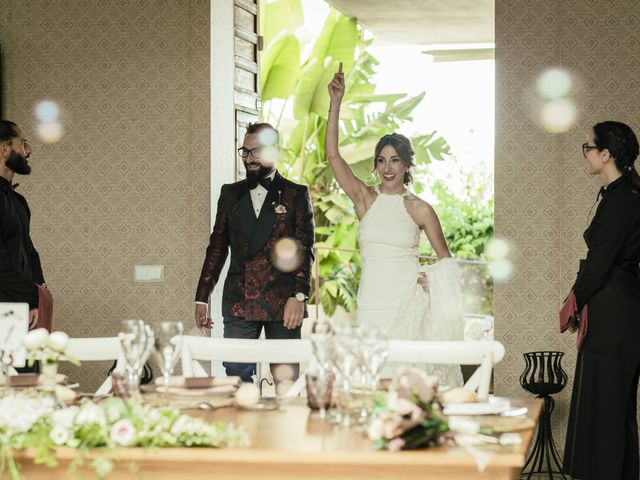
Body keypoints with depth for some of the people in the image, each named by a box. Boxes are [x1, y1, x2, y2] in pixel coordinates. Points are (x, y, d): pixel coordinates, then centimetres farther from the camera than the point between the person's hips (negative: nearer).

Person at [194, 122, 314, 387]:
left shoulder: (296, 195, 5)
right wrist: (201, 298, 9)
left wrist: (299, 296, -14)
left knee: (286, 380, 1)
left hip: (283, 304, -2)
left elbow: (304, 248, -2)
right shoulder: (231, 194, 14)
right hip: (238, 304, 3)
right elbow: (217, 247, 15)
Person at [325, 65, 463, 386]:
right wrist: (336, 103, -9)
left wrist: (433, 278, -9)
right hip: (372, 303, 1)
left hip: (410, 304, -1)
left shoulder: (421, 209, 4)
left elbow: (446, 260, 12)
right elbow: (332, 154, -2)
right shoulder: (365, 199, 6)